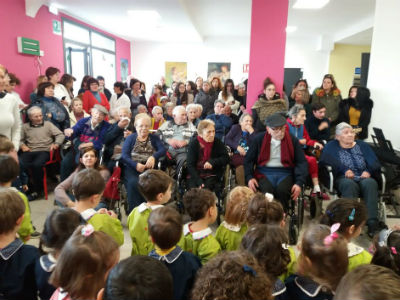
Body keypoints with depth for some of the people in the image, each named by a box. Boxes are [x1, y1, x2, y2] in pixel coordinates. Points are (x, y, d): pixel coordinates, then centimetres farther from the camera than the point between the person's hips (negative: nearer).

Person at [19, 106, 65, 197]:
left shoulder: (48, 124, 16)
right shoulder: (25, 126, 22)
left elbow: (60, 135, 8)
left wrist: (56, 144, -9)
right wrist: (22, 145, -3)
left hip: (44, 151, -2)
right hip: (29, 151, 2)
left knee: (37, 165, -34)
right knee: (20, 164, -29)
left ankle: (38, 189, -15)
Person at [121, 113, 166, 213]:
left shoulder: (154, 138, 20)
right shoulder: (131, 138, 18)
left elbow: (163, 150, 3)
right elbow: (124, 155, 4)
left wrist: (153, 157, -19)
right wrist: (136, 165, -14)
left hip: (148, 167, 0)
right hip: (132, 167, 0)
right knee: (133, 182, -32)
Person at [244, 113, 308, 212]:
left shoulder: (292, 140, 5)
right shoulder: (259, 139, 5)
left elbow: (302, 162, 5)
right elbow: (248, 159, 8)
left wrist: (299, 183, -8)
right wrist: (249, 177, -7)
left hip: (285, 173, 0)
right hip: (264, 172, 0)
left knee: (282, 190, -32)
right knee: (266, 190, -32)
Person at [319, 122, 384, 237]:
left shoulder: (362, 145, 22)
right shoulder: (332, 146, 15)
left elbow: (375, 163, 9)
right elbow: (325, 159, -7)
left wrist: (368, 171, -14)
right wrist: (344, 169, -19)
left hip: (364, 178, 2)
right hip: (344, 179, -2)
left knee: (370, 183, -32)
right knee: (350, 185, -36)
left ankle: (372, 222, -39)